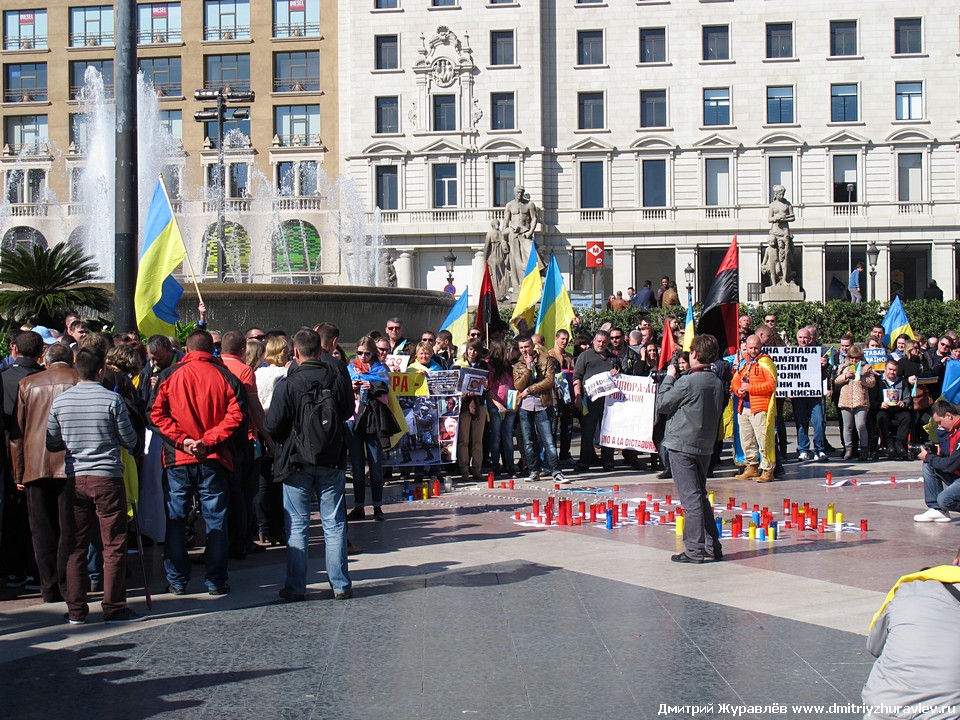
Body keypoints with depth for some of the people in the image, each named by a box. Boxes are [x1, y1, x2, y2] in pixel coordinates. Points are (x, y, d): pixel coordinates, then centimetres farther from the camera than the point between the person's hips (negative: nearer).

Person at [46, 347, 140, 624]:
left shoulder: (60, 401, 2)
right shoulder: (112, 400, -9)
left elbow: (51, 444, 10)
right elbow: (130, 441, -3)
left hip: (74, 479, 4)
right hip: (107, 477, -4)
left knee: (75, 546, 10)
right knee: (114, 545, 2)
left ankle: (76, 610, 13)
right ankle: (114, 608, 3)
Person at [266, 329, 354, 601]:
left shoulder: (287, 384, -14)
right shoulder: (339, 379, -4)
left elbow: (273, 426, -10)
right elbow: (348, 414, 11)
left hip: (296, 461, -2)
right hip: (332, 460, 3)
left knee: (297, 526, 5)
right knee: (334, 524, 9)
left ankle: (295, 587, 7)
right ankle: (341, 585, 11)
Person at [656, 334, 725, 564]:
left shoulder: (687, 382, -16)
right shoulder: (717, 383, 6)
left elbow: (661, 405, -7)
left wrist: (669, 378, 5)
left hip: (682, 445, -7)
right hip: (705, 445, 7)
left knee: (690, 497, -6)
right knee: (700, 495, 16)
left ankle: (694, 550, -6)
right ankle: (712, 546, 18)